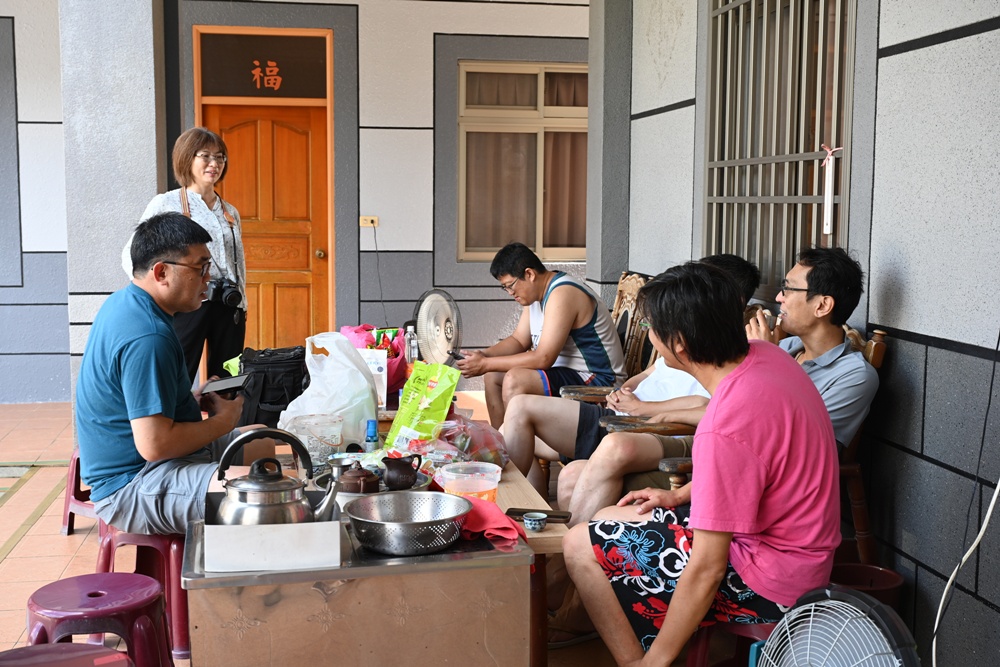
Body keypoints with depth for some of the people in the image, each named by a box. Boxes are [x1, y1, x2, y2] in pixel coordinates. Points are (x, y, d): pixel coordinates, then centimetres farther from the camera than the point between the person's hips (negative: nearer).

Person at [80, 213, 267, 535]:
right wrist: (222, 422, -13)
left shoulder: (124, 301, 7)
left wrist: (192, 400, 11)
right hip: (133, 488, -11)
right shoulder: (147, 338, -26)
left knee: (261, 441, 23)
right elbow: (154, 444, -29)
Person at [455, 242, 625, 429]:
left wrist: (486, 364, -22)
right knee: (493, 376, 12)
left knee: (514, 380, -29)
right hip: (567, 372, 11)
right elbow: (519, 341, 14)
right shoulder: (537, 294, 8)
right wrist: (484, 356, -5)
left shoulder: (562, 294, -23)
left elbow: (543, 359, -27)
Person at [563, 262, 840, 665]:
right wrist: (681, 496, 13)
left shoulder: (726, 427, -32)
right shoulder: (763, 355, -5)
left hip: (770, 583, -9)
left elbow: (707, 569, -26)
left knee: (581, 548, -4)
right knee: (612, 520, 18)